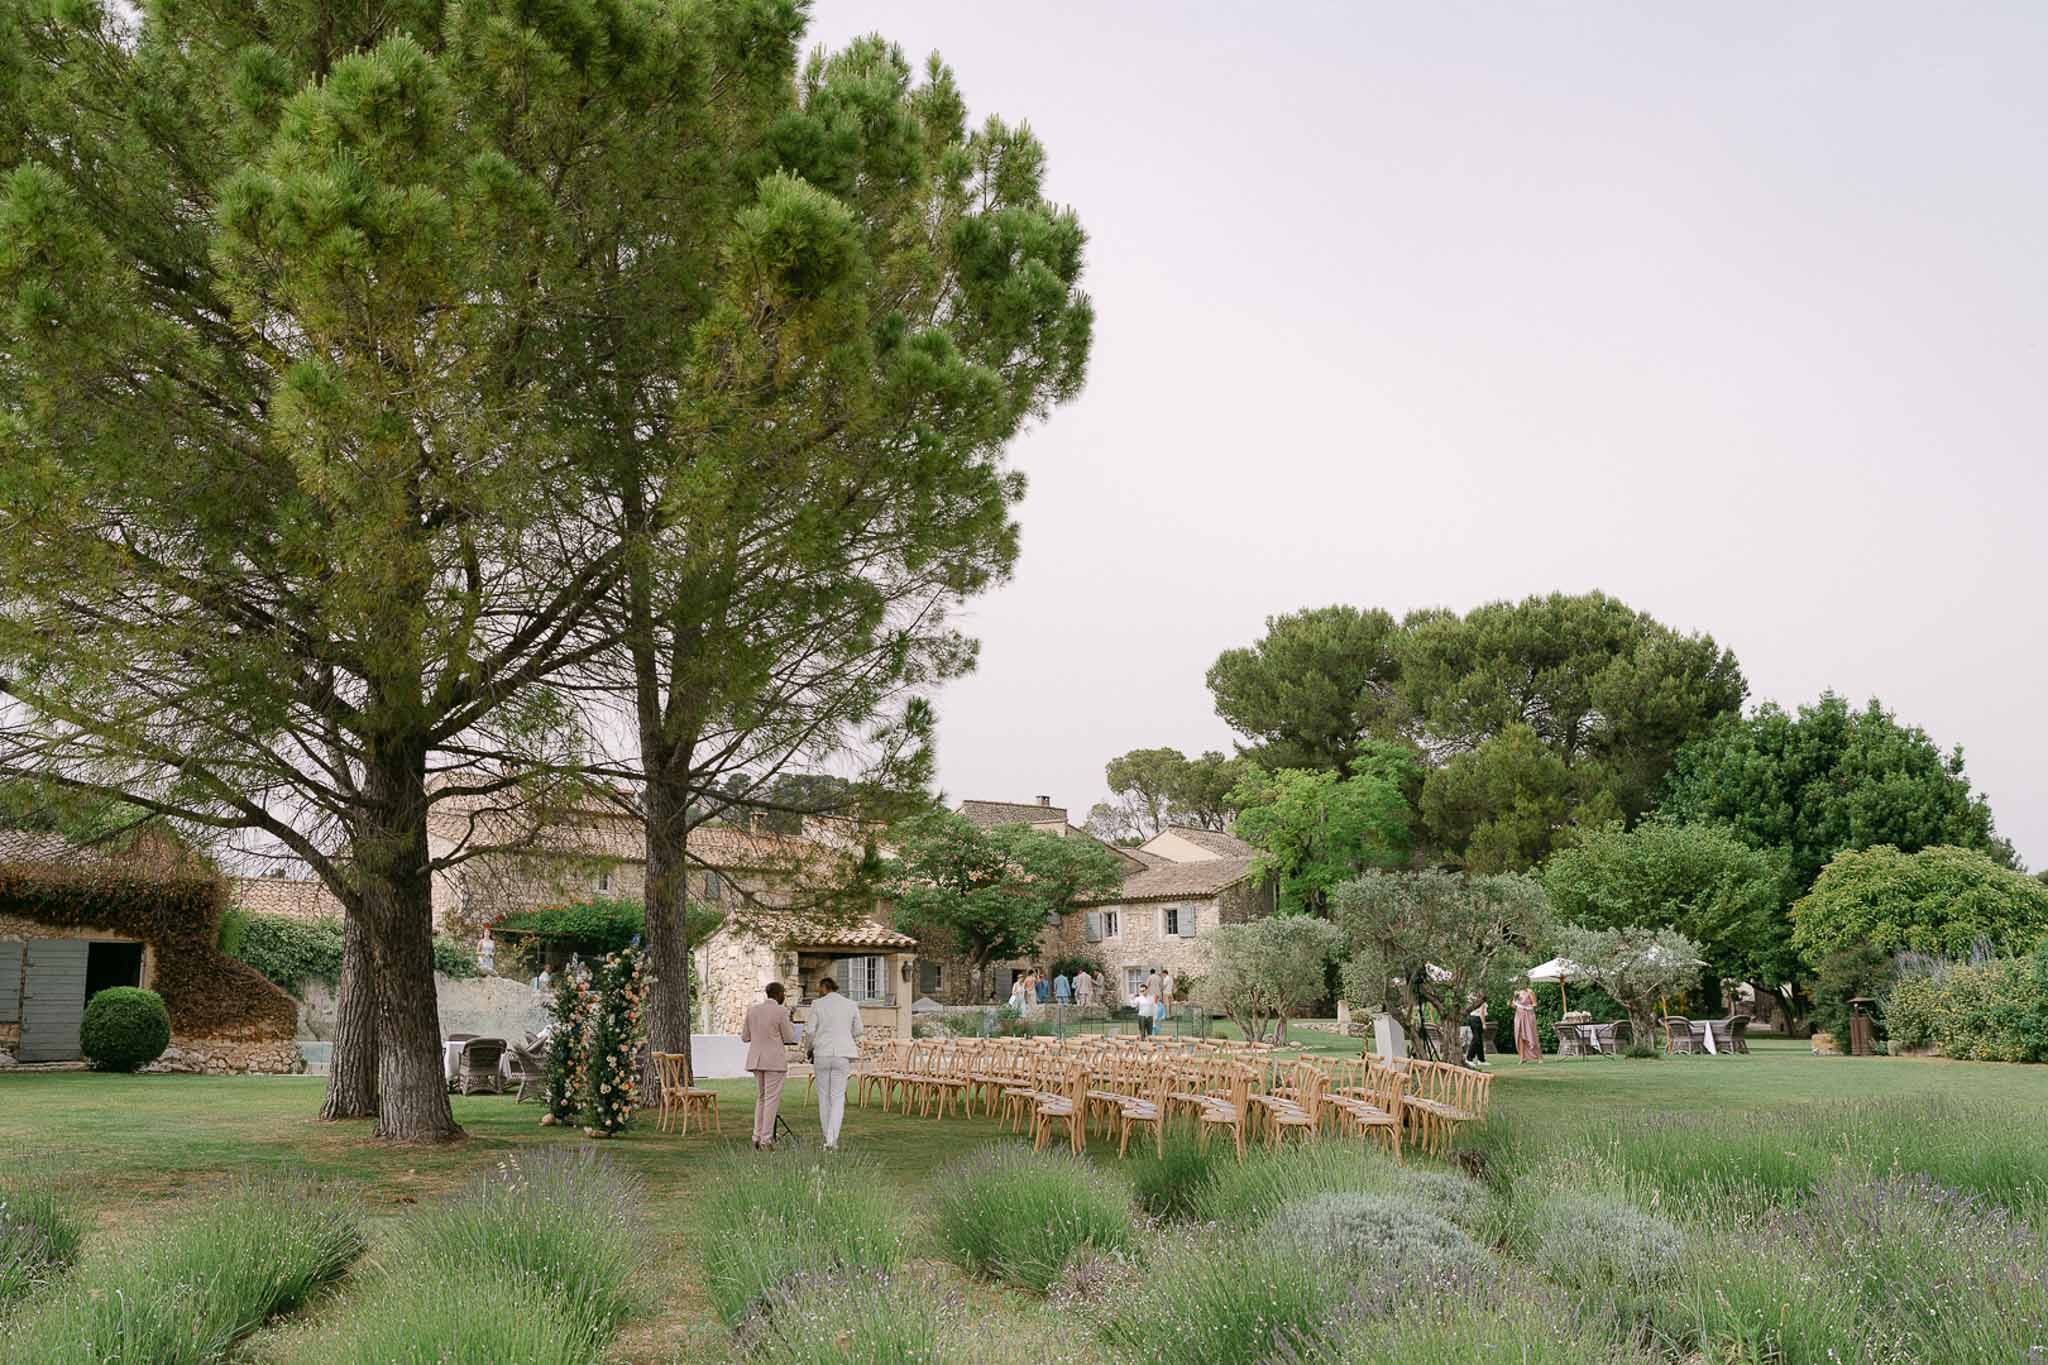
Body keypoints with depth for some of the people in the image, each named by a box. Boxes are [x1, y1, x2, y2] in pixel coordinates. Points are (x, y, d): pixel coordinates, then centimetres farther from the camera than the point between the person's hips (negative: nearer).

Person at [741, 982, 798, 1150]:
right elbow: (789, 1038, -6)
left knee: (761, 1098, 16)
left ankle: (757, 1138, 10)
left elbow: (745, 1037, 10)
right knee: (772, 1100, -1)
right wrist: (788, 1022, 12)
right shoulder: (780, 1011, -11)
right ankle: (766, 1140, -4)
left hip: (756, 1060, 6)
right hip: (775, 1061, -6)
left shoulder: (752, 1010, 6)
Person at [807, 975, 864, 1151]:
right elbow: (857, 1031, 11)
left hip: (822, 1055, 0)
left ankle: (828, 1139, 18)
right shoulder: (851, 1005, 3)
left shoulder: (817, 1005, -2)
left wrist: (810, 1050, 15)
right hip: (842, 1055, 0)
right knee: (838, 1098, 3)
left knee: (824, 1097, 12)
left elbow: (812, 1031, -3)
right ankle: (832, 1139, -13)